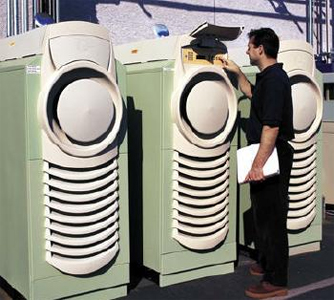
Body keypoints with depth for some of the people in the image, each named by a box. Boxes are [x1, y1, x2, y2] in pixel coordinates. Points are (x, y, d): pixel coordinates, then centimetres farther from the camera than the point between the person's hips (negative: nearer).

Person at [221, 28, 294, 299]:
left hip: (273, 155, -10)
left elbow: (271, 126, -27)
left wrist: (258, 164, -29)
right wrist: (237, 72, 28)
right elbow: (253, 94, 36)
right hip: (266, 153, 10)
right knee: (262, 212, 19)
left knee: (272, 215, -4)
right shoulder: (269, 77, 12)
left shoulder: (274, 79, -19)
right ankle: (266, 263, 34)